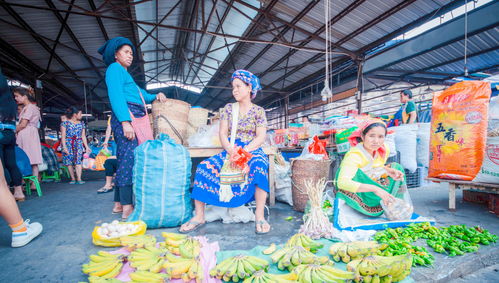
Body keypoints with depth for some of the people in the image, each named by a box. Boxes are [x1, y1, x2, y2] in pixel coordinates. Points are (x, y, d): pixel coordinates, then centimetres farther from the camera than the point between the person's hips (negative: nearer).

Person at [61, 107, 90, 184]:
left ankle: (79, 179, -16)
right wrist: (64, 147, -11)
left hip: (78, 144, 2)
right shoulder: (65, 123, 2)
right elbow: (63, 136, -2)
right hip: (68, 143, -2)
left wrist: (86, 146, 8)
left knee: (78, 160, -11)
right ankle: (73, 179, 10)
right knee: (69, 161, 1)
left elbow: (83, 136, 14)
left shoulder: (81, 123, 13)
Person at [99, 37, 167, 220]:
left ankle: (119, 203, 12)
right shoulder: (115, 68, 4)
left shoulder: (125, 74, 33)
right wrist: (125, 121, -21)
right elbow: (116, 95, -10)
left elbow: (139, 94, 28)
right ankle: (128, 208, -17)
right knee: (130, 158, -16)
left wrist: (155, 97, 10)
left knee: (124, 159, 7)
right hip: (126, 116, -10)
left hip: (135, 119, 10)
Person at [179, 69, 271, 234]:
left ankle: (259, 216, -33)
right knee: (204, 167, -23)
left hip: (252, 151, -2)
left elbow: (261, 137, -4)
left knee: (259, 165, -38)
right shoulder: (228, 108, 13)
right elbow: (222, 133, 4)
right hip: (230, 150, 3)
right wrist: (231, 150, -17)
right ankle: (199, 216, -17)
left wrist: (244, 151, -21)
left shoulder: (258, 111, 5)